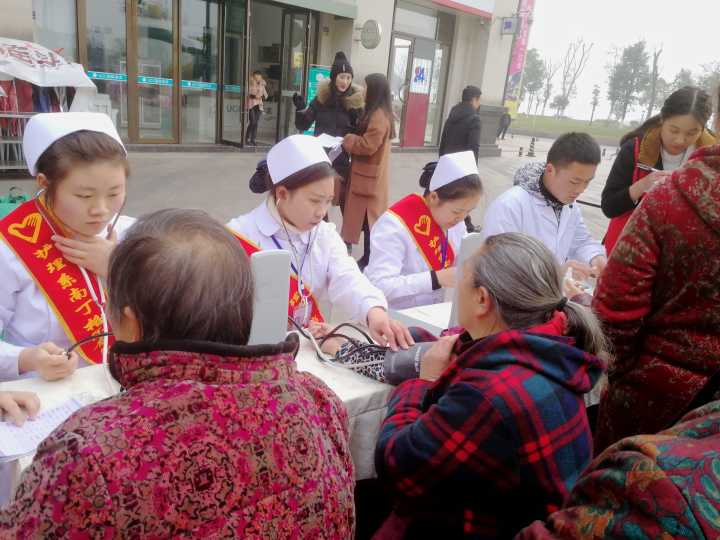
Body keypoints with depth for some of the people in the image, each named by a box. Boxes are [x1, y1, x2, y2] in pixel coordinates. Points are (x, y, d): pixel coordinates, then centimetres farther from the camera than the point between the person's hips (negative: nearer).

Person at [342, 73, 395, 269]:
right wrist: (350, 139, 5)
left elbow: (367, 145, -22)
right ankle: (369, 256, 19)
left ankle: (368, 259, 4)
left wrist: (346, 140, -9)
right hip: (367, 172, 10)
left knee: (368, 217, -4)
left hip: (369, 175, -10)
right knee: (369, 216, 12)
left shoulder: (378, 116, -20)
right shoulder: (377, 113, 13)